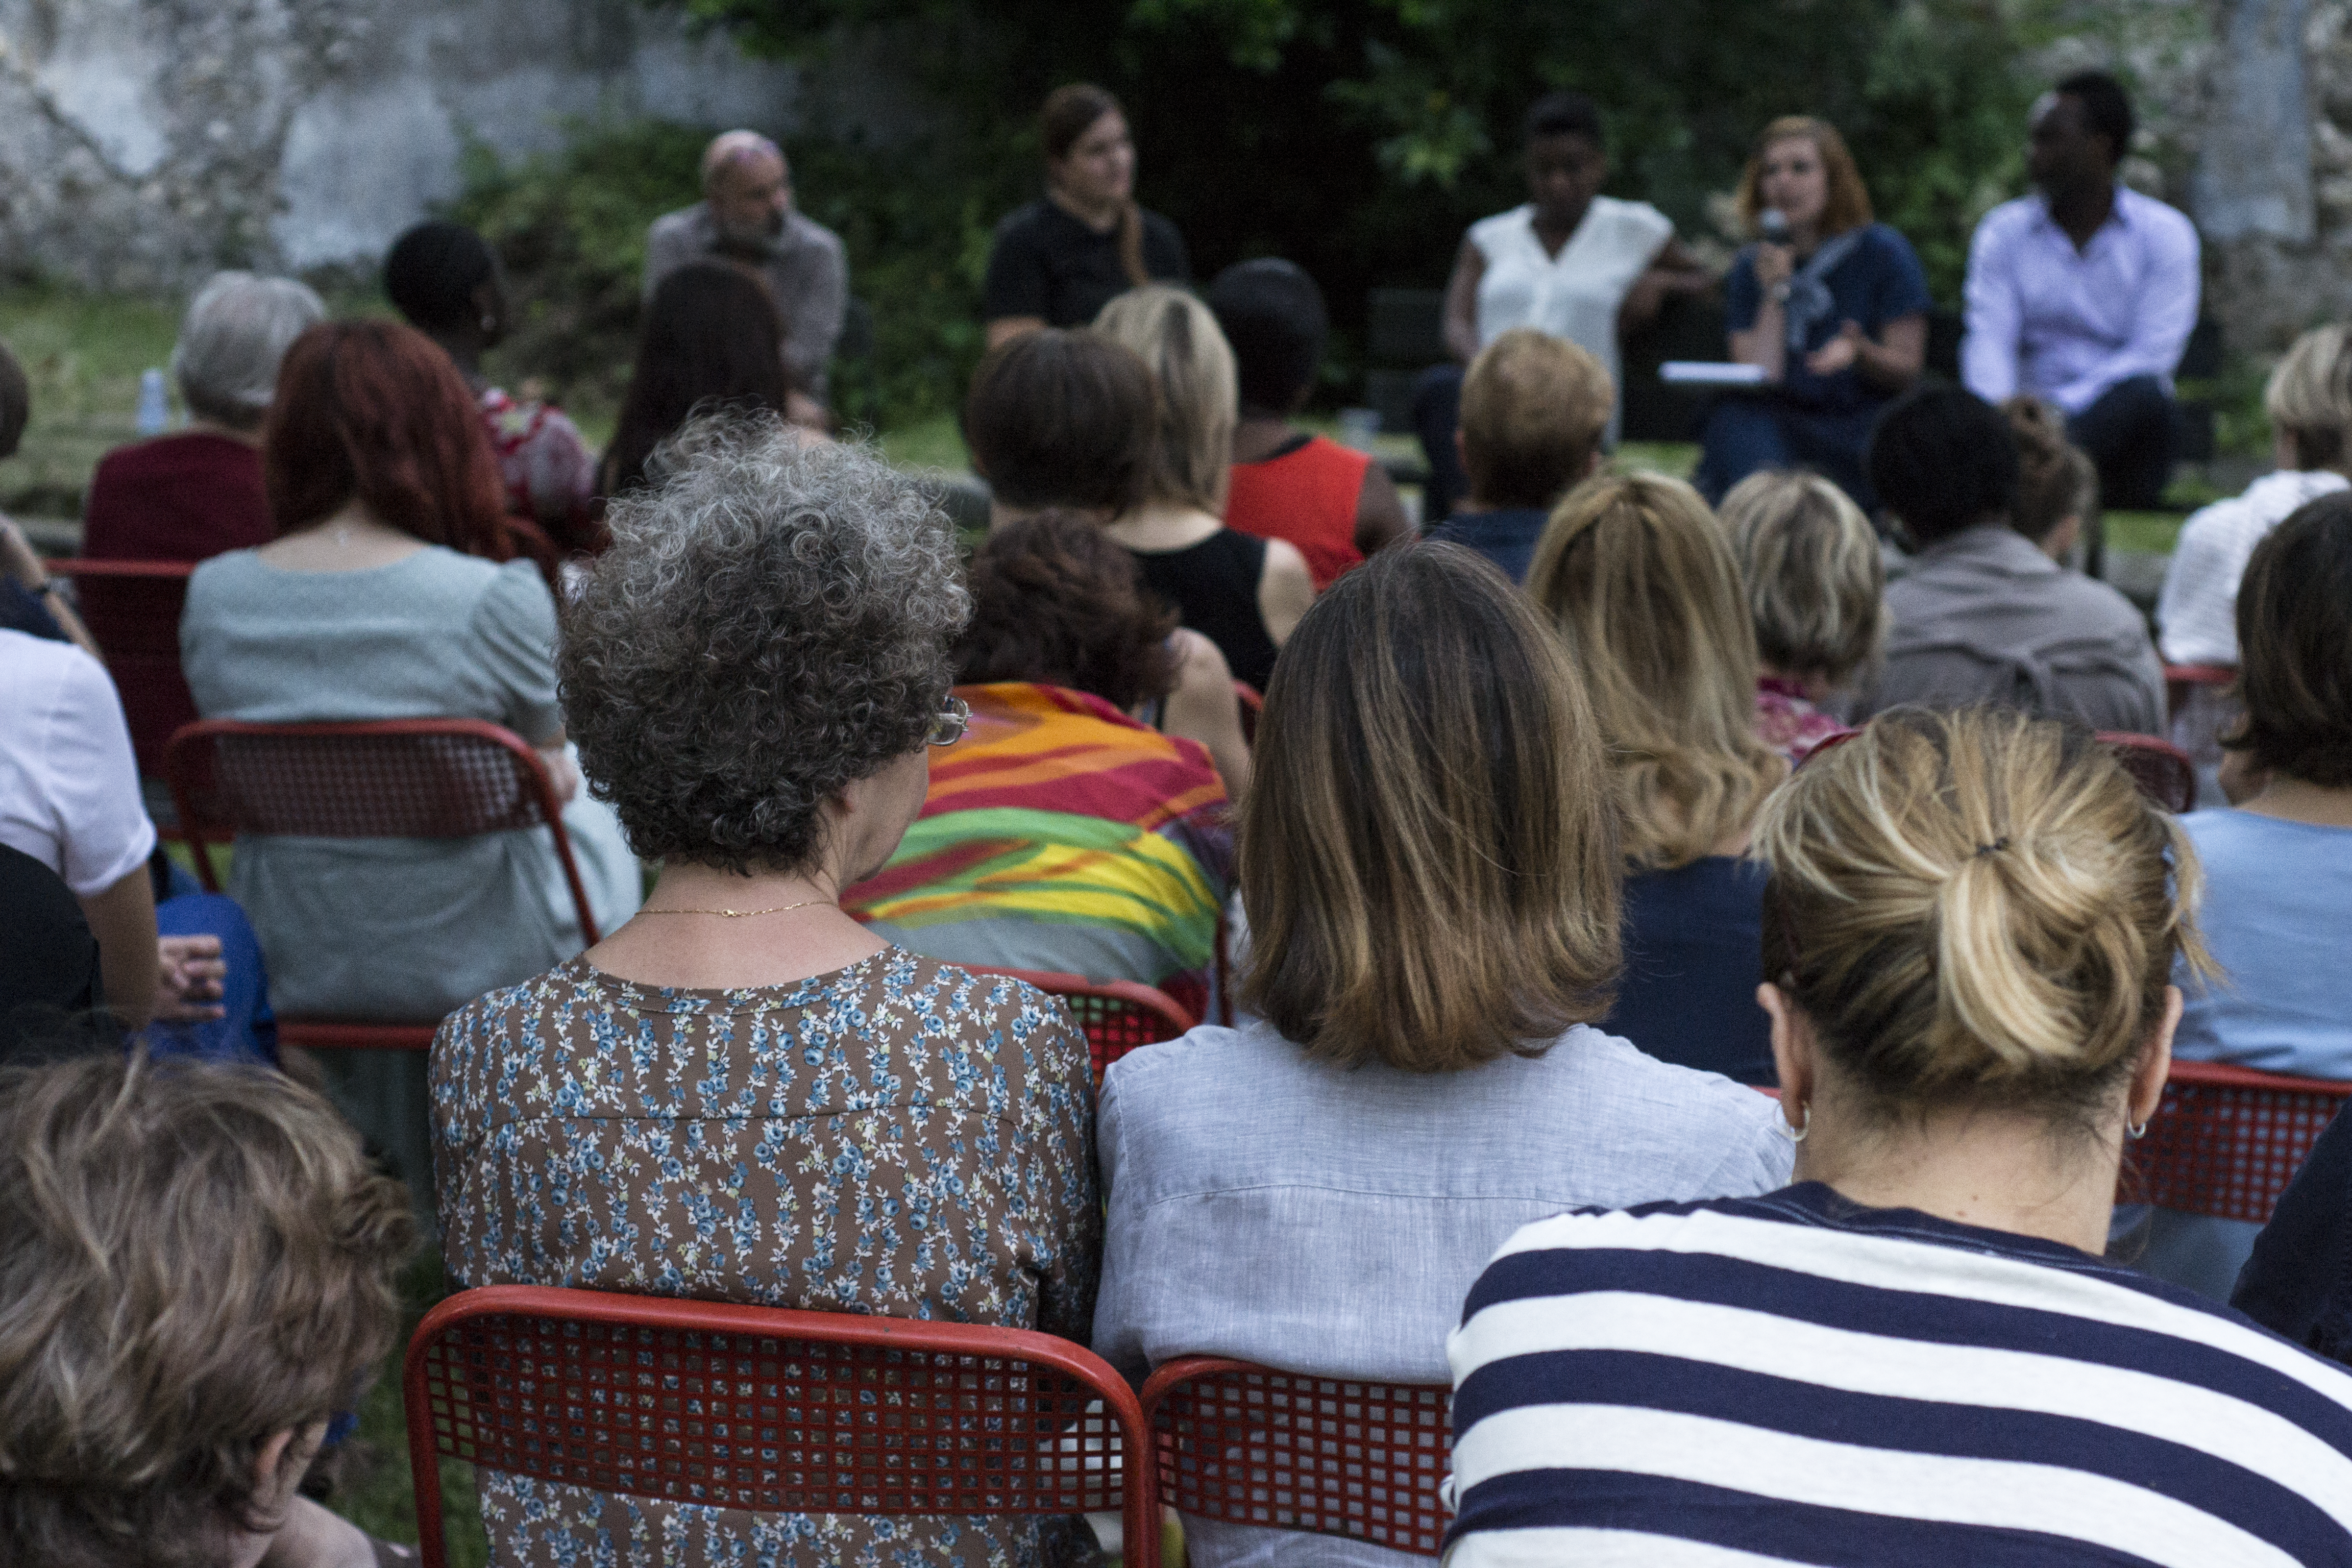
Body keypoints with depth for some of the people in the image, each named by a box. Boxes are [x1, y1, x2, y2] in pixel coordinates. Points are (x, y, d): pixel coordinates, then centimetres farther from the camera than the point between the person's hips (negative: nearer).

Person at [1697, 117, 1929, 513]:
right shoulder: (1752, 269, 11)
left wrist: (1860, 352, -22)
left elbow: (1908, 370, -1)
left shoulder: (1882, 252, 2)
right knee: (1733, 416, -30)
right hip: (1788, 431, 3)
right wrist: (1775, 294, -8)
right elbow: (1758, 378, -2)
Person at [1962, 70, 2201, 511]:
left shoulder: (2165, 234, 5)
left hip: (2122, 427, 0)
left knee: (2142, 395, -36)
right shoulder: (2004, 231, 11)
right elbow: (1989, 341, -2)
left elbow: (2151, 357, -7)